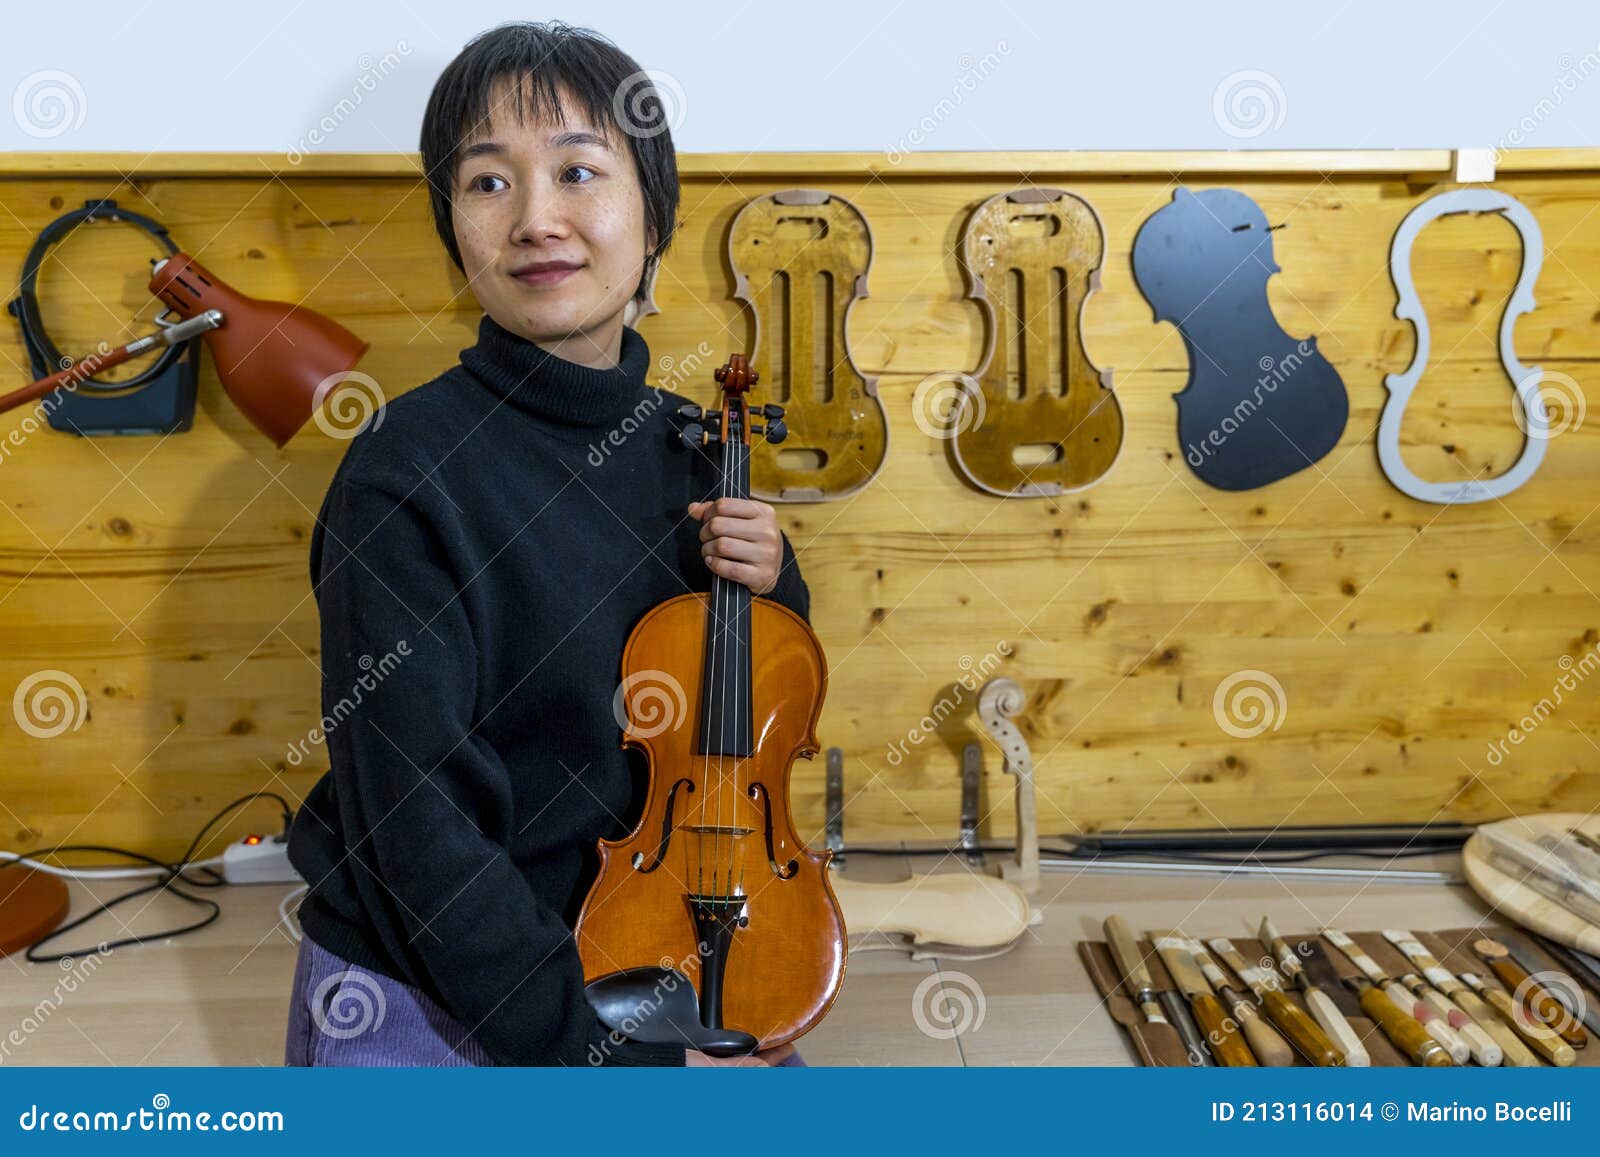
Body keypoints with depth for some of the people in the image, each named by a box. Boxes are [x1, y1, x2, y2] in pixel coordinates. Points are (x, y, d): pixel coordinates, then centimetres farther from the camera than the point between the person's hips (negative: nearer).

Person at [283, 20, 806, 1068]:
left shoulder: (685, 444, -3)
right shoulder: (406, 477, -19)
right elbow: (415, 823, -20)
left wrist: (767, 581, -10)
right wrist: (607, 1047, -19)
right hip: (420, 1003, -5)